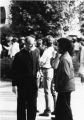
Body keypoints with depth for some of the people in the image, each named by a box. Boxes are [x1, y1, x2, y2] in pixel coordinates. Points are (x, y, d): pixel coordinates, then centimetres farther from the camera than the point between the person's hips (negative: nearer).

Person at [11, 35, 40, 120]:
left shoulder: (36, 52, 4)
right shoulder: (19, 55, -9)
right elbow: (14, 71, -7)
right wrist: (14, 84, -9)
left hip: (33, 83, 4)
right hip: (22, 84, -4)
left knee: (32, 106, 10)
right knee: (21, 105, 5)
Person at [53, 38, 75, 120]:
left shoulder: (64, 59, -21)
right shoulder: (67, 56, 9)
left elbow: (66, 75, -25)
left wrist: (60, 85, -16)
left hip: (65, 88, -10)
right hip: (67, 87, 10)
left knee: (64, 107, 1)